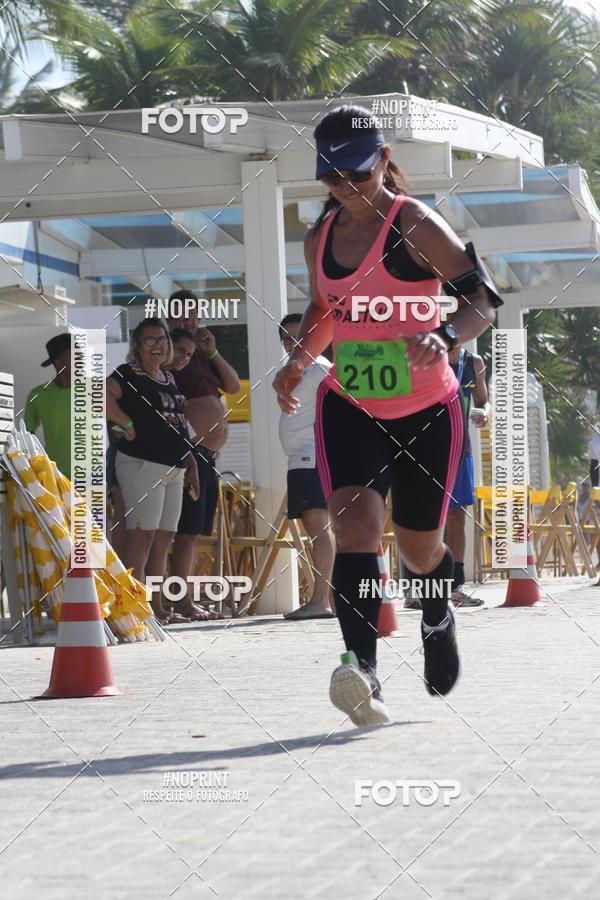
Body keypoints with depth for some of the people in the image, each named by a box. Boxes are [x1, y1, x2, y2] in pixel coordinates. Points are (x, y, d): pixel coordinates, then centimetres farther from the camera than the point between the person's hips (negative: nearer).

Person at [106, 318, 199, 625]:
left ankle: (157, 606, 12)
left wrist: (191, 462, 20)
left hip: (173, 468, 8)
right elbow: (101, 396, -23)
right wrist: (128, 424, -17)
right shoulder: (129, 374, -5)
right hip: (142, 464, -8)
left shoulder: (169, 379, 20)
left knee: (163, 539, 8)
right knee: (142, 535, -12)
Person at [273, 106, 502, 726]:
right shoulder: (320, 237, 4)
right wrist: (298, 361, 3)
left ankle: (438, 618, 47)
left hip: (427, 410, -3)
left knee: (419, 547, 11)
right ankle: (362, 667, -35)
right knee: (354, 524, -23)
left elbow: (483, 302, -16)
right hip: (348, 409, 3)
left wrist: (443, 336, -37)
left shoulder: (415, 227, -13)